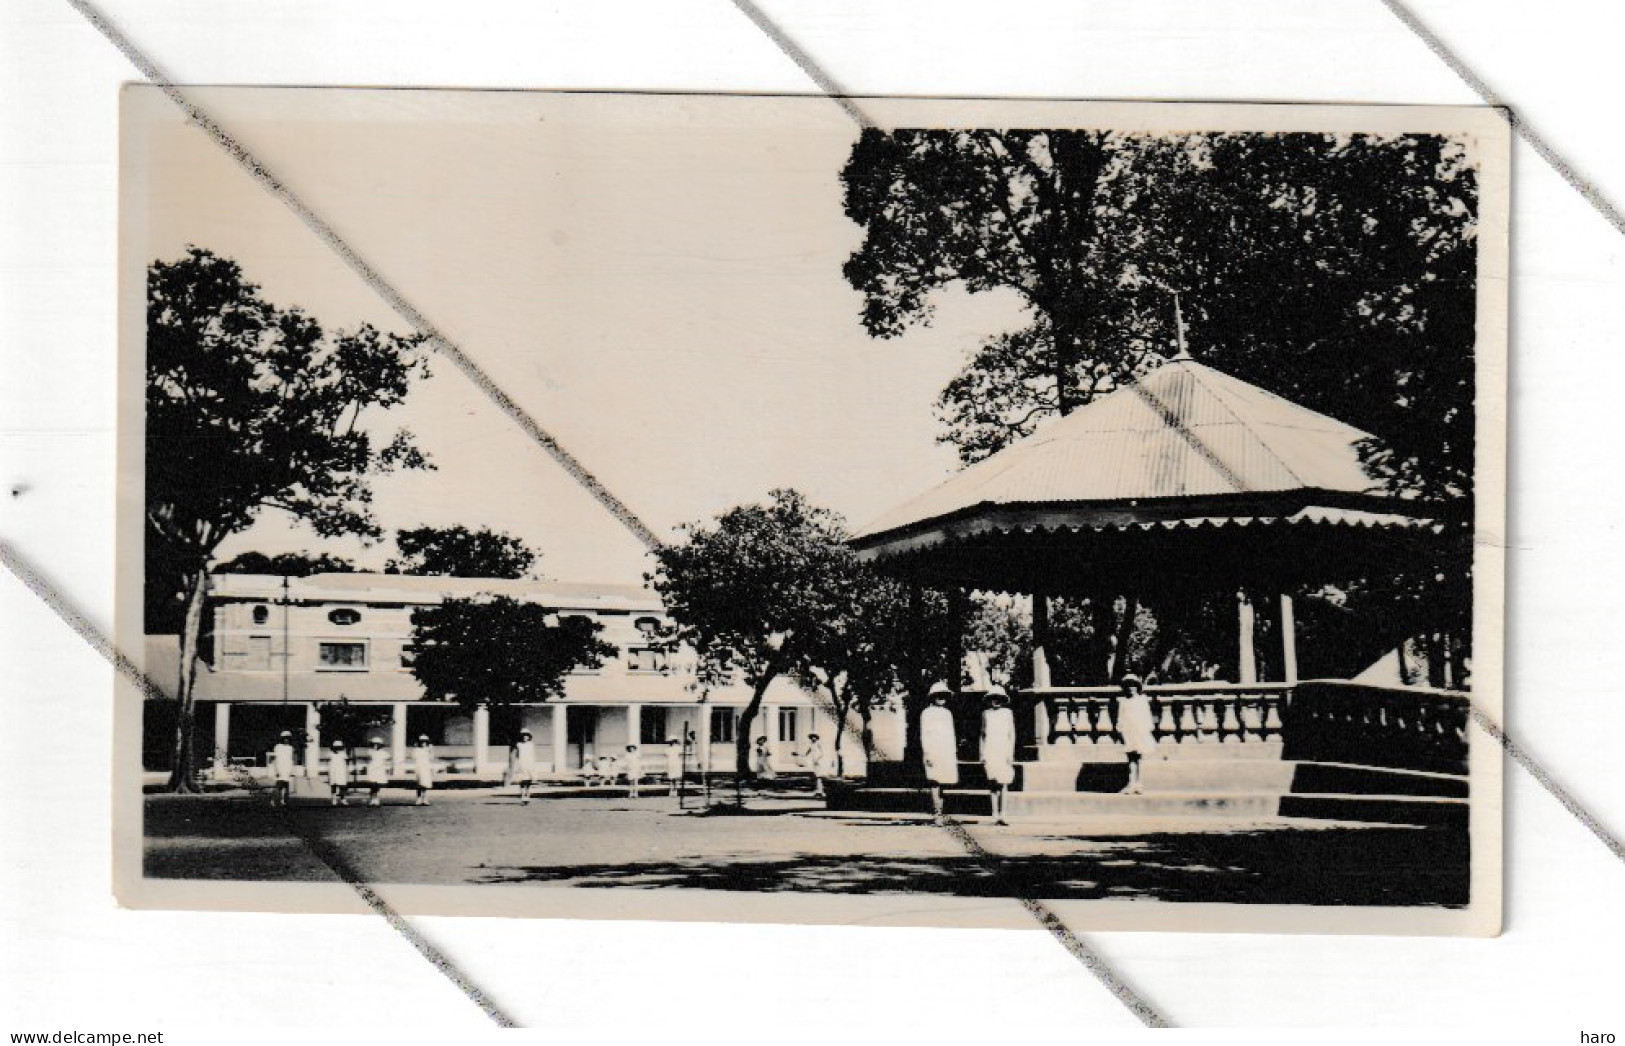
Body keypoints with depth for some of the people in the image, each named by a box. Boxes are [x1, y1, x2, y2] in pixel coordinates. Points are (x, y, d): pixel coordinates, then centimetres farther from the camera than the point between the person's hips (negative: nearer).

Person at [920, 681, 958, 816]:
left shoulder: (947, 713, 19)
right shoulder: (927, 713, 1)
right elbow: (924, 735, -4)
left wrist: (955, 753, 19)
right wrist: (927, 754, -12)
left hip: (947, 754, 5)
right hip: (933, 753, -5)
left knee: (942, 781, 3)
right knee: (935, 782, -8)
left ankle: (939, 809, 6)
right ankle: (937, 810, -10)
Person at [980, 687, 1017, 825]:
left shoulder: (1007, 713, 6)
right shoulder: (986, 714, 10)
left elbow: (1012, 734, 5)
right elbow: (983, 735, 14)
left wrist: (1011, 754, -2)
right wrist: (982, 754, 8)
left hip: (1004, 751, -1)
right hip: (990, 751, 1)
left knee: (1003, 784, -8)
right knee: (993, 784, 0)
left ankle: (1001, 815, -8)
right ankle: (996, 815, 2)